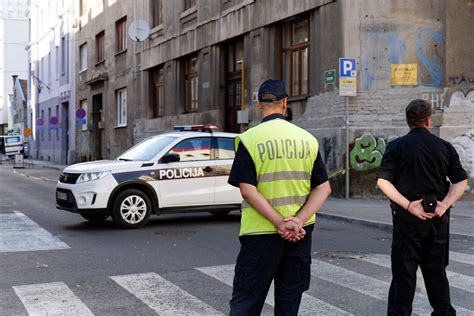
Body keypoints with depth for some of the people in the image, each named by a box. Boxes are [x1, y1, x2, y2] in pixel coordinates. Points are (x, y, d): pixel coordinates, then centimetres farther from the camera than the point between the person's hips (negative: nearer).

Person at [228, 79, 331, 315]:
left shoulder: (249, 139, -8)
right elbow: (324, 188, -1)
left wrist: (279, 222, -18)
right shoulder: (307, 139, 4)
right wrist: (298, 220, -11)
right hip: (300, 233, 4)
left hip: (261, 232, -3)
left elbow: (247, 189, -17)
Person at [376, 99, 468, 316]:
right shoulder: (445, 147, 5)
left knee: (404, 272, 2)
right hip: (438, 217, 3)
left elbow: (383, 181, -12)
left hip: (408, 216, -3)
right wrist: (445, 204, -7)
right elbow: (461, 181, 2)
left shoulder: (397, 146, -4)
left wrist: (408, 205, -14)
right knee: (436, 269, 17)